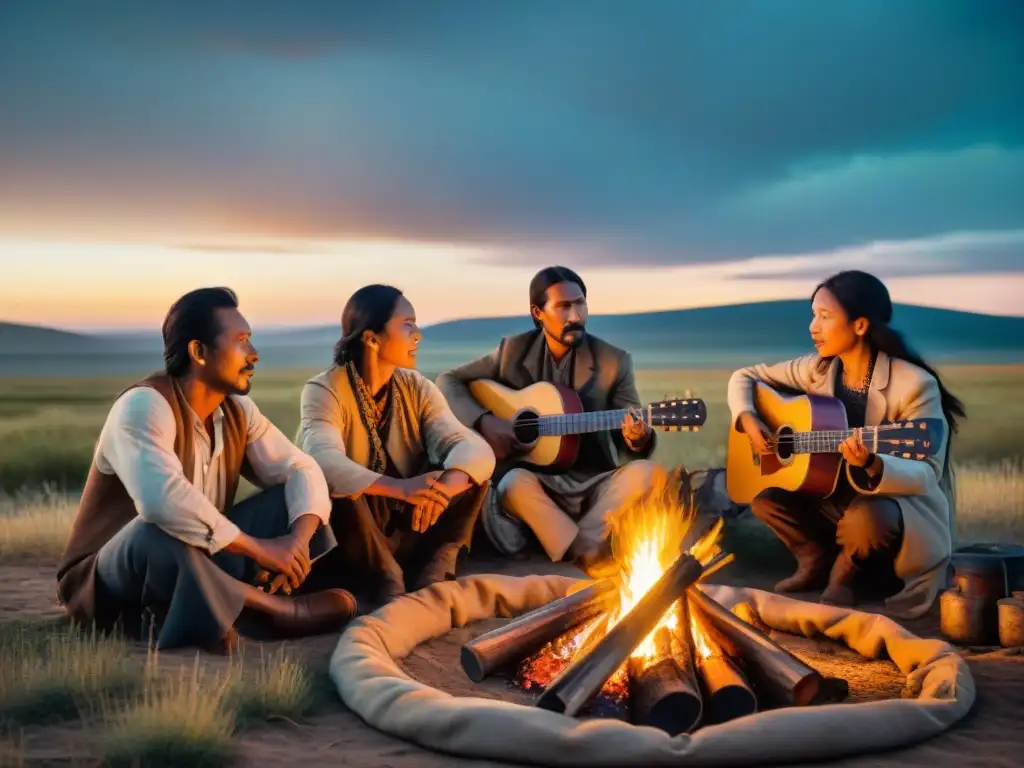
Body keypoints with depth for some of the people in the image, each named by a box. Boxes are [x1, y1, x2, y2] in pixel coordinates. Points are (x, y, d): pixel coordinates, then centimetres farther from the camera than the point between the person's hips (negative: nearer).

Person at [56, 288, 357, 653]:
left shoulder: (236, 409, 1)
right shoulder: (144, 405, -24)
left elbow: (300, 469, 0)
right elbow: (162, 500, -41)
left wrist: (299, 539, -23)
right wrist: (259, 548, -34)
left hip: (199, 562, 7)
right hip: (110, 583, -7)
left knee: (293, 499, -4)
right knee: (160, 533, -40)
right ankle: (271, 607, -19)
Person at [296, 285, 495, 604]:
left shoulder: (417, 388, -1)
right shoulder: (324, 391, -14)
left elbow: (476, 447, -17)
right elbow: (325, 463, -35)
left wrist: (441, 488, -40)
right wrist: (402, 489, -51)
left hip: (409, 533, 4)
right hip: (348, 550, -4)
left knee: (469, 467, -14)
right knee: (335, 484, -34)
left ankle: (432, 571, -18)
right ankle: (387, 579, -19)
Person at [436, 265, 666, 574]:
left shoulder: (614, 361, 1)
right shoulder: (513, 350, 3)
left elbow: (633, 440, 1)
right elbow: (448, 380, 8)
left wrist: (638, 438, -26)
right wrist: (483, 421, -10)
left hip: (596, 486, 1)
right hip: (535, 482, -1)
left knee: (648, 472, -28)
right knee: (513, 483, -36)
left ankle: (580, 550, -29)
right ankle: (594, 559, -32)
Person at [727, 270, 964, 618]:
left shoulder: (914, 384, -21)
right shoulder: (818, 369, -3)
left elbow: (927, 474, -25)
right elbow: (745, 377, 8)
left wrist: (872, 466, -45)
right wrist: (748, 419, -13)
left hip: (902, 509, -6)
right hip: (835, 500, 6)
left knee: (864, 519, -37)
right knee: (766, 500, -13)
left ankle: (845, 572, -3)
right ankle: (818, 559, 11)